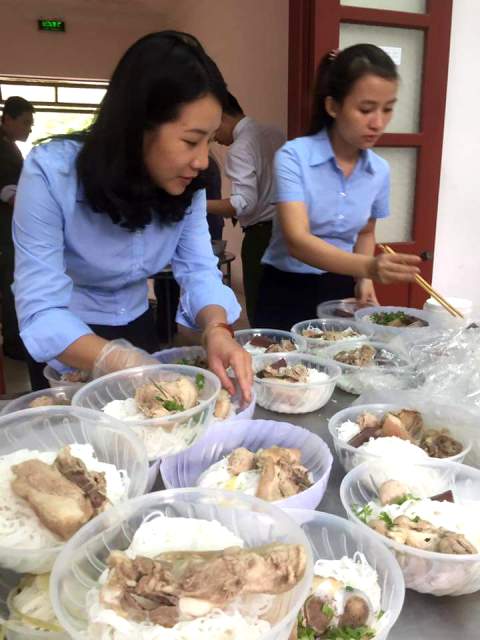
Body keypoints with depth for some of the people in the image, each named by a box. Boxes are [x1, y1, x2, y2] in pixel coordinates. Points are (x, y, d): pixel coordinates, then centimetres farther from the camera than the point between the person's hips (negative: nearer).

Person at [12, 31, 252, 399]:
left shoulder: (187, 183, -12)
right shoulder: (51, 173, -28)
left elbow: (199, 270, -17)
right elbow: (41, 311, -31)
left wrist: (216, 330, -39)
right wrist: (128, 365, -46)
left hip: (136, 329, 4)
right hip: (67, 347, -4)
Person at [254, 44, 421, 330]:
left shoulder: (380, 170, -1)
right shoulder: (293, 156, -16)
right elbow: (297, 241, -26)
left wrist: (364, 279, -4)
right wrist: (368, 266, -39)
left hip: (341, 293, 4)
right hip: (287, 293, -4)